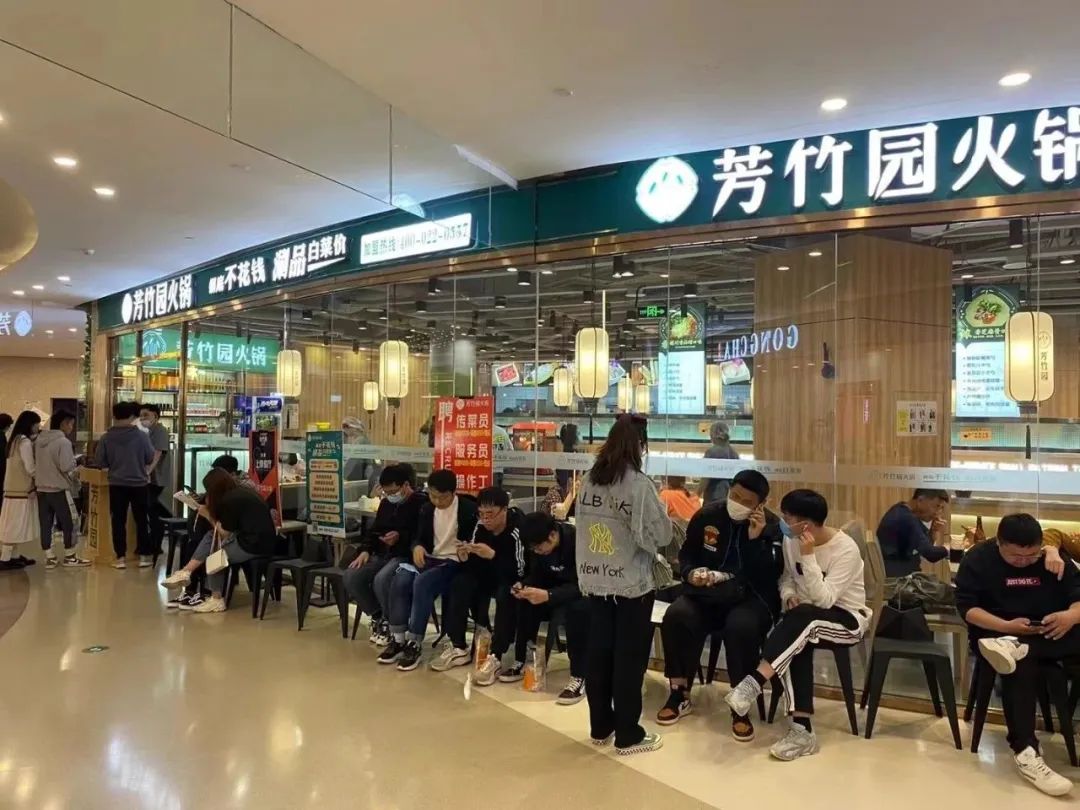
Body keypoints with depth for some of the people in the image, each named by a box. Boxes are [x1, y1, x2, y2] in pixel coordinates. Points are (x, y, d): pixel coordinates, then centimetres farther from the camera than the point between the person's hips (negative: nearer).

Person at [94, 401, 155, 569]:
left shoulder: (106, 438, -7)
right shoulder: (142, 436, -10)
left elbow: (99, 462, -2)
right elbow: (150, 458, -1)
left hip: (116, 484, 1)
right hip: (139, 483, -1)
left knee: (118, 521, 8)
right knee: (141, 520, 10)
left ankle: (120, 558, 9)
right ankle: (144, 556, 13)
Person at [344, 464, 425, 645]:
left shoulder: (422, 504, -8)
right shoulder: (386, 503, 17)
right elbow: (373, 529, 22)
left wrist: (400, 537, -24)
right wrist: (365, 550, 4)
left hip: (406, 556, -8)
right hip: (382, 555, 8)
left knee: (381, 580, -34)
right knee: (351, 576, -15)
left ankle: (390, 623, -6)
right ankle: (377, 616, 6)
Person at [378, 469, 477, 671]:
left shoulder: (468, 509, -7)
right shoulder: (427, 509, 11)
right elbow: (419, 537, 13)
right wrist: (417, 547, -10)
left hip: (455, 562, -6)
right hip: (431, 558, 6)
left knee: (422, 583, -32)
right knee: (399, 581, -23)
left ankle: (414, 644, -23)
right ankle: (398, 640, -13)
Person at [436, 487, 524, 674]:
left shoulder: (518, 530, -29)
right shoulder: (480, 526, -9)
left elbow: (520, 571, -32)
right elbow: (476, 564, -3)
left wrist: (493, 555, -40)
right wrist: (465, 557, -26)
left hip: (515, 581, -6)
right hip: (492, 574, 7)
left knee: (504, 594, -36)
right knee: (460, 583, -14)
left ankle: (495, 657, -27)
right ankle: (458, 648, -8)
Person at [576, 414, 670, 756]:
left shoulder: (589, 481, 0)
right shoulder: (639, 484, -17)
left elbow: (583, 528, 8)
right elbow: (662, 535, -13)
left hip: (595, 582, 6)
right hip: (632, 586, -5)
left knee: (599, 654, 14)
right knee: (629, 659, 6)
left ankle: (600, 727, 27)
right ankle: (628, 736, 17)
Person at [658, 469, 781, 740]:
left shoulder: (771, 527, -5)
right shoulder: (706, 515, 3)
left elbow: (766, 579, -15)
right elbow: (686, 554, 14)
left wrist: (756, 539, -25)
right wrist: (690, 573, -8)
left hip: (751, 597, -2)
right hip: (706, 593, 3)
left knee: (741, 627, -37)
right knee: (675, 617, -27)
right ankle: (679, 695, -8)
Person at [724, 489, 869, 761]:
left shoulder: (846, 549, -21)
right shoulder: (790, 540, -3)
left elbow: (824, 599, -26)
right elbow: (786, 577, 10)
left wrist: (808, 556, -32)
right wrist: (789, 595, -13)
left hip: (847, 619, -5)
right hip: (806, 618, 5)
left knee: (801, 619, -37)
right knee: (796, 644, -31)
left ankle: (754, 683, -39)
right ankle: (802, 729, -30)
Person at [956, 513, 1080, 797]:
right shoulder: (978, 559, -7)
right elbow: (966, 607, -12)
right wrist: (1006, 626, -27)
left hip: (1050, 634, 4)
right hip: (998, 632, -4)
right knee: (1021, 663, -35)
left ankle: (1014, 648, -43)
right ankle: (1025, 752, -40)